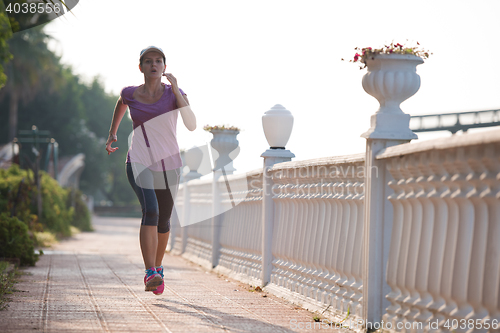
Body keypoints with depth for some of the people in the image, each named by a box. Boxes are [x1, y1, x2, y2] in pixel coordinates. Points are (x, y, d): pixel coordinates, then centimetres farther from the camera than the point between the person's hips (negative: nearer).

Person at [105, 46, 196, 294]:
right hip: (139, 162, -2)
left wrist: (176, 90, -25)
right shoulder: (130, 94, -2)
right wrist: (112, 133, 24)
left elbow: (192, 125, -21)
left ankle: (157, 267, 44)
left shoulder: (175, 94, -6)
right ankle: (150, 274, -35)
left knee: (163, 220, 17)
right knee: (150, 210, -27)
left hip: (168, 164, 2)